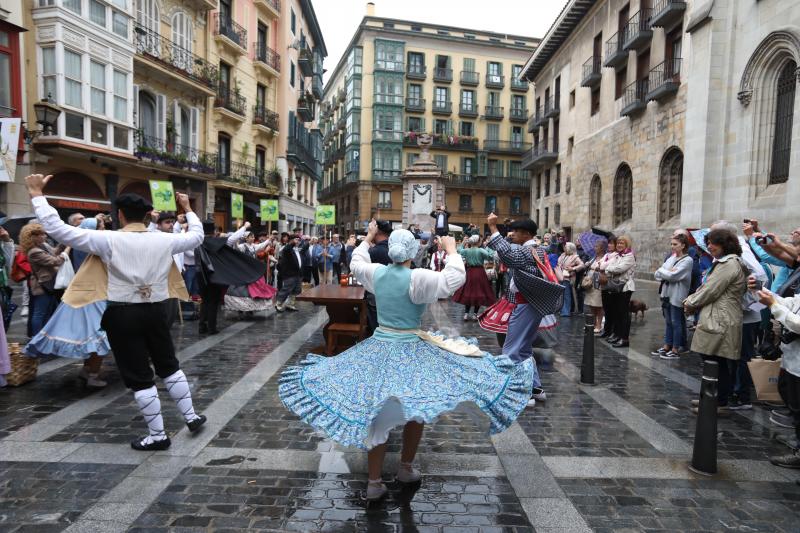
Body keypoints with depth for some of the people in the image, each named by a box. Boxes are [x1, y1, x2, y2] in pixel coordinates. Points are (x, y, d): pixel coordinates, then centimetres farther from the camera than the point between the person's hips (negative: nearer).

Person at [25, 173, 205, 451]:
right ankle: (191, 416, 27)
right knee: (169, 365, 20)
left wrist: (37, 194, -2)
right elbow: (197, 236, 15)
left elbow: (58, 229, -11)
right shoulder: (164, 240, -2)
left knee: (138, 376, 6)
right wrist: (188, 209, 28)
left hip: (123, 314, -3)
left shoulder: (109, 240, -12)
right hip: (155, 311, 4)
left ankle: (157, 435, 14)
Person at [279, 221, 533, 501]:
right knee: (417, 407, 18)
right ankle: (406, 468, 28)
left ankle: (374, 482, 14)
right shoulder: (417, 278, -17)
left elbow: (356, 264, 20)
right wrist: (451, 250, -5)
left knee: (377, 413, 7)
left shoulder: (377, 272, -1)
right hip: (410, 351, -4)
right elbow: (453, 279, -19)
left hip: (378, 348, 4)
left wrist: (368, 238, 31)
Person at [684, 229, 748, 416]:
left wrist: (691, 304, -3)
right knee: (714, 364, 15)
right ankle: (712, 398, 24)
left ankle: (721, 404, 5)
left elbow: (710, 291, -16)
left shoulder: (729, 264, -14)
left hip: (720, 322, -10)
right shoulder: (726, 262, 19)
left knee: (718, 365, -3)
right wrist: (691, 299, 6)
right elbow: (707, 288, 20)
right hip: (718, 320, 10)